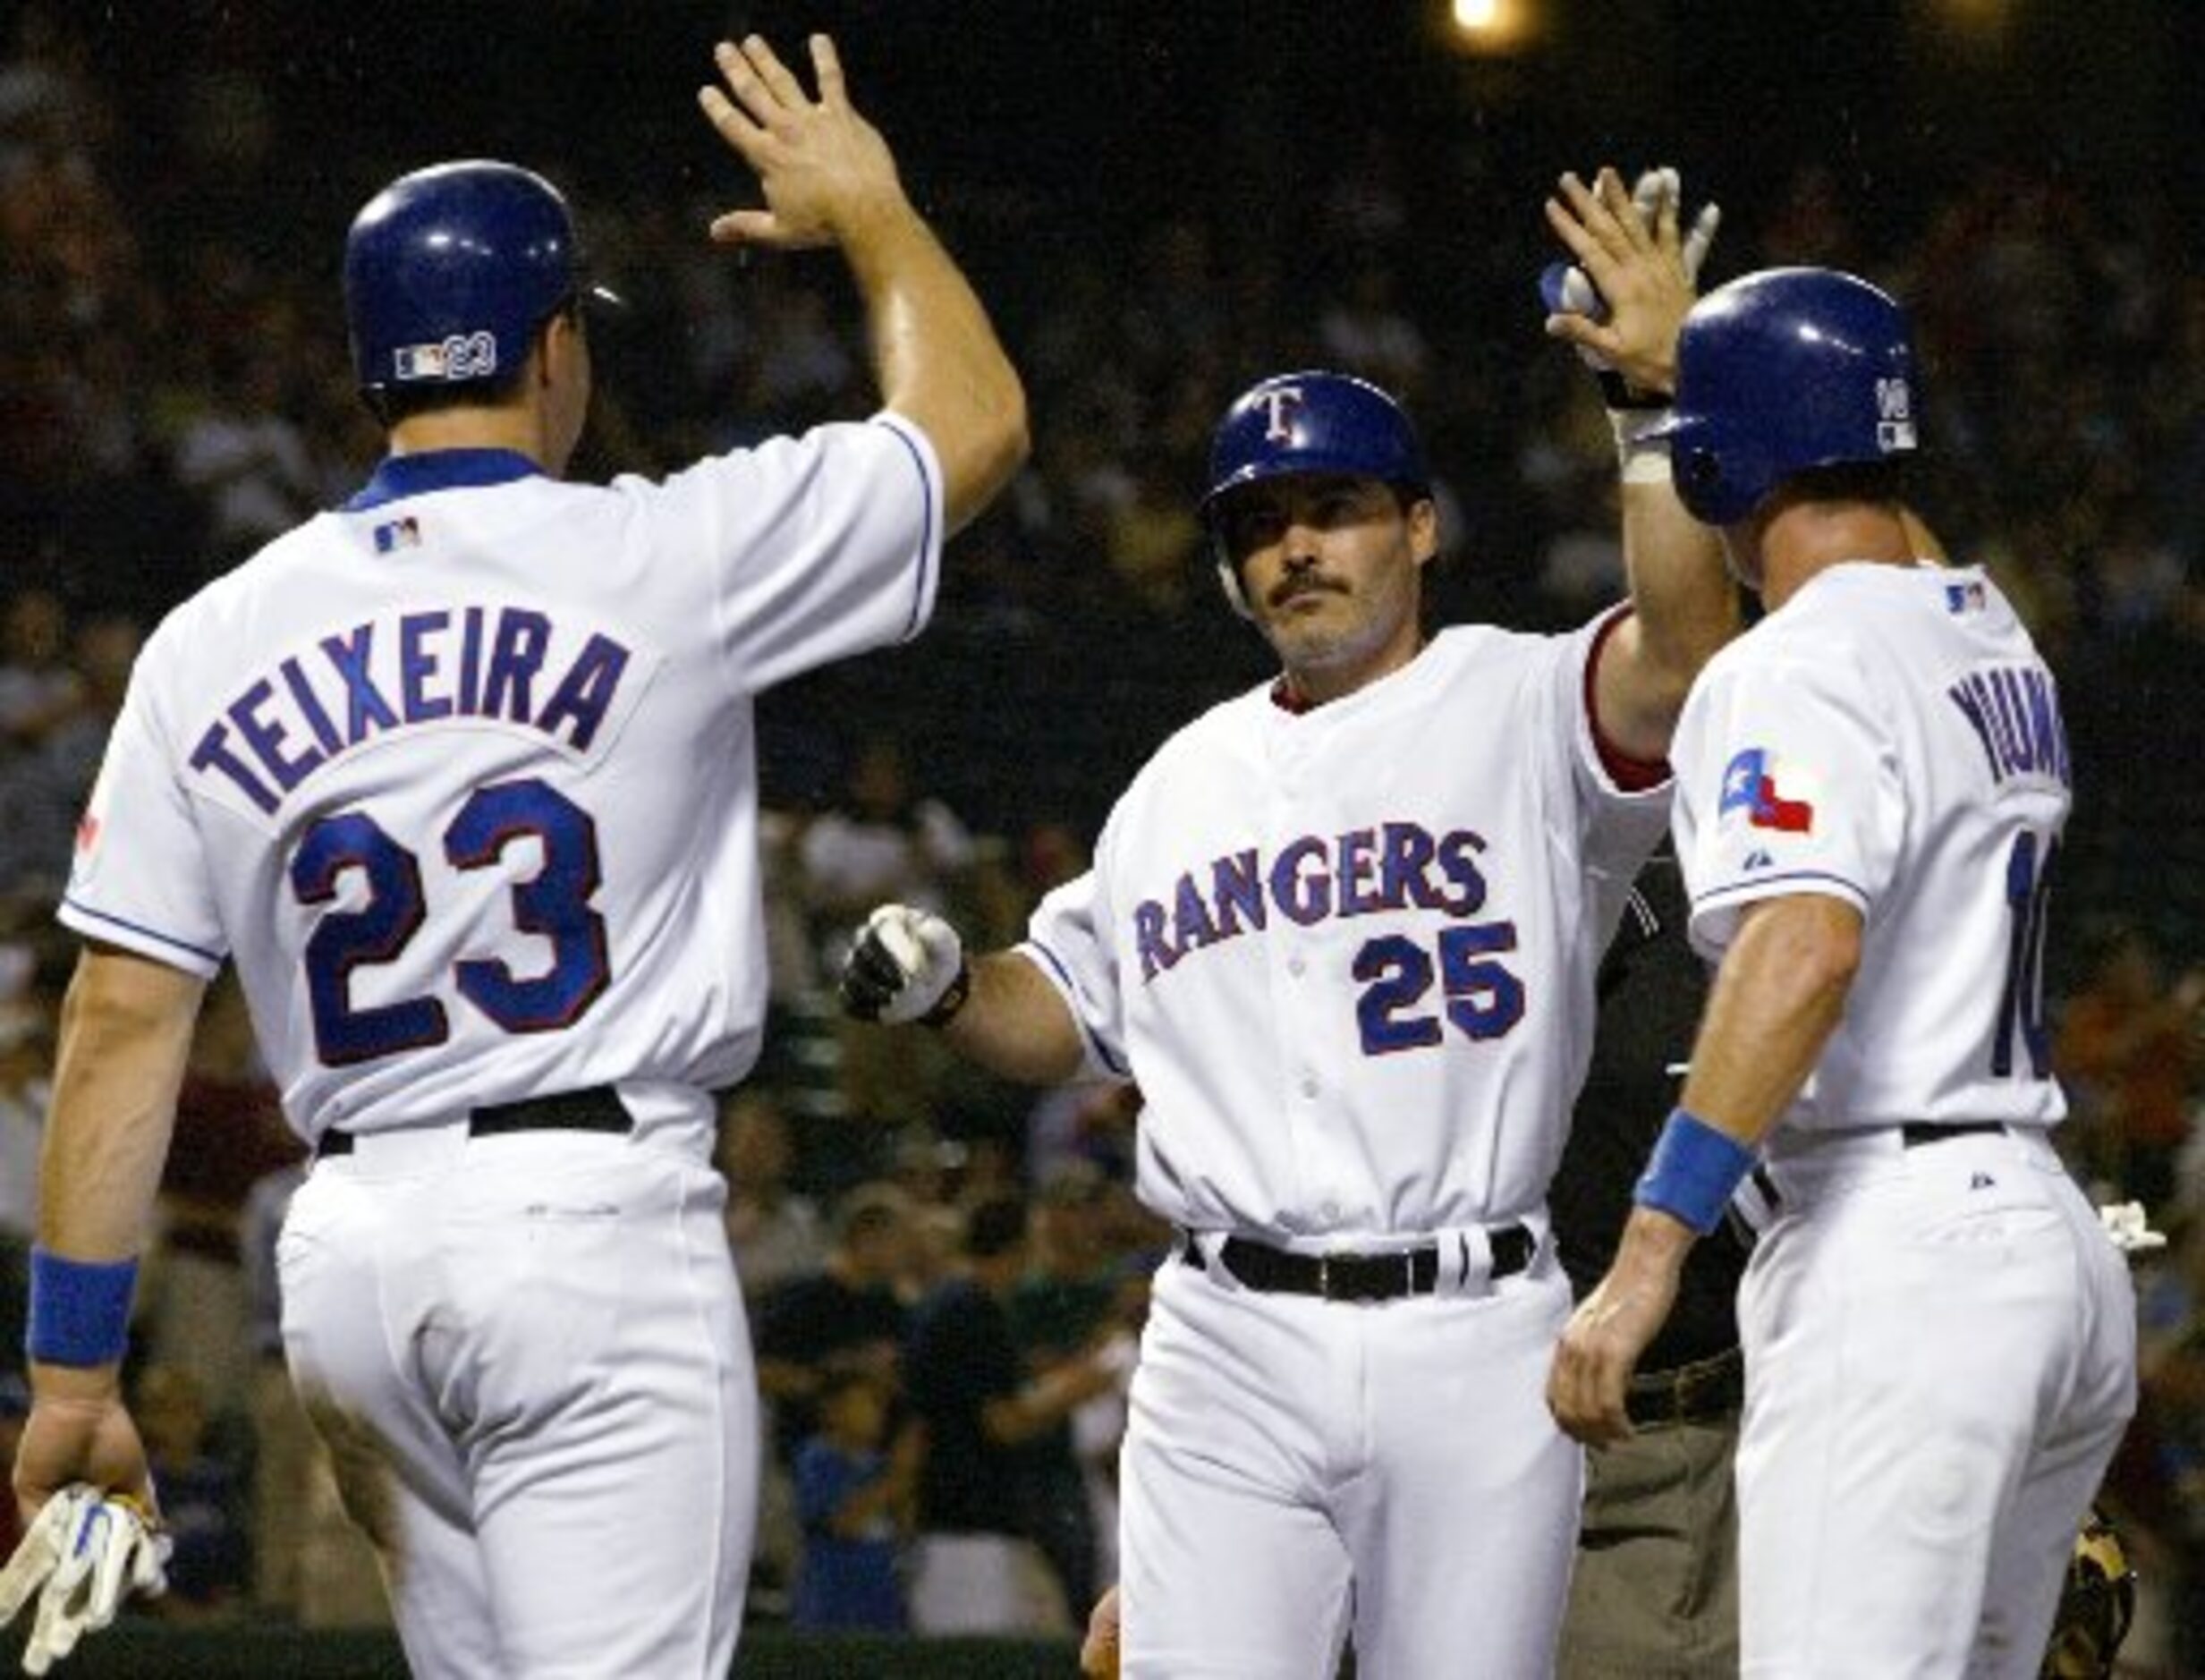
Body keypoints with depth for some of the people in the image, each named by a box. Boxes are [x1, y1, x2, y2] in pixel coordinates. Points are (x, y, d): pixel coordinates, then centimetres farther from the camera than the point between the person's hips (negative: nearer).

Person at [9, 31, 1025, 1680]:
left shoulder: (211, 643, 6)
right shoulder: (661, 556, -3)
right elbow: (974, 420, 11)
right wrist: (868, 208, 29)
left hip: (351, 1251, 5)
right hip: (600, 1227, -5)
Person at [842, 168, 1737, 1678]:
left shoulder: (1524, 709, 2)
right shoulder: (1183, 785, 19)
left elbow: (1685, 652, -19)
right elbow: (1066, 1012, 27)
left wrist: (1663, 398, -26)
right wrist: (943, 982, 6)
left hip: (1472, 1341, -3)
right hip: (1232, 1350, 3)